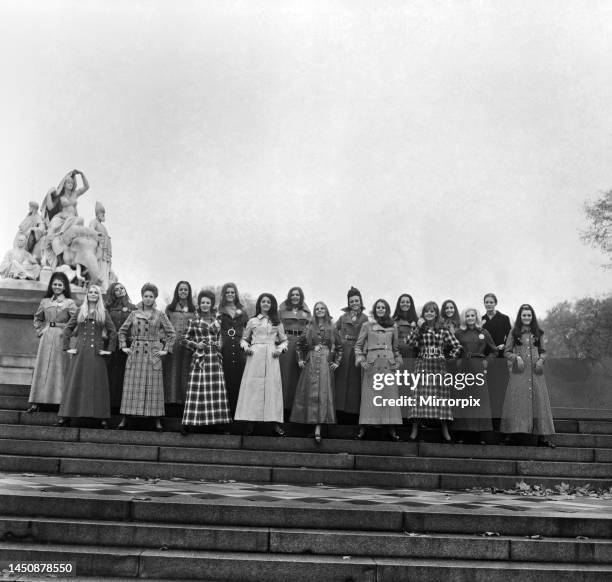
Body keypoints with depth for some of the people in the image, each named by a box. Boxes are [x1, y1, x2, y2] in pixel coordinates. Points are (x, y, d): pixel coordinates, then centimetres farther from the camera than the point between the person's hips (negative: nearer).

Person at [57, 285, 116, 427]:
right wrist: (67, 348, 1)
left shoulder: (103, 314, 7)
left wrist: (109, 350, -1)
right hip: (80, 353, 1)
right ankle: (66, 416, 3)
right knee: (74, 383, 0)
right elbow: (67, 330, 10)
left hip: (96, 353, -1)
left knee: (98, 384, -1)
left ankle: (101, 417, 2)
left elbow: (113, 333, 7)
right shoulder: (80, 312, 9)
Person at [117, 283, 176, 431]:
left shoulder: (160, 315, 3)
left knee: (153, 386, -1)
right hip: (135, 353, 2)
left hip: (153, 355, -1)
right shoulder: (134, 314, 8)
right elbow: (122, 331, 17)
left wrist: (166, 350, -1)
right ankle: (124, 419, 5)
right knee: (131, 386, 1)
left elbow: (171, 333, 5)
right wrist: (124, 347, 8)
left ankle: (157, 421, 2)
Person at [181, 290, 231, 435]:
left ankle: (216, 421, 8)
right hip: (200, 358, -4)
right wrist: (196, 345, -10)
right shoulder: (193, 321, 1)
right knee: (197, 390, -6)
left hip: (215, 359, 4)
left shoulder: (217, 321, 12)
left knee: (216, 389, 2)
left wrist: (218, 347, 7)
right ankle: (187, 423, -1)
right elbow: (185, 339, 4)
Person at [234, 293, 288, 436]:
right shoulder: (252, 321, 12)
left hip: (271, 357, 0)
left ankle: (275, 424, -5)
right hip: (255, 356, 0)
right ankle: (250, 421, -4)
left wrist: (280, 349, -1)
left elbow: (284, 340, 17)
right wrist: (246, 347, -2)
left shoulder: (277, 322, 14)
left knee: (272, 386, -5)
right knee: (252, 386, -6)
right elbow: (244, 339, 17)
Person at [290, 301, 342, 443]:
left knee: (323, 393, -9)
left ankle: (318, 427, -14)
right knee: (310, 393, -3)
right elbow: (300, 344, 17)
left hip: (326, 364, -1)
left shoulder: (331, 329, 8)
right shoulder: (309, 328, 9)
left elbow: (339, 347, 13)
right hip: (310, 363, 1)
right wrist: (300, 359, 10)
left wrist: (336, 362, 5)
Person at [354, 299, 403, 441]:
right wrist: (361, 360, -2)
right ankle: (362, 429, -3)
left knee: (390, 395, -3)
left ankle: (392, 429, -1)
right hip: (371, 364, -1)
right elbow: (358, 345, 9)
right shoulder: (367, 326, 7)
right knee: (369, 396, -4)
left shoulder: (393, 327, 12)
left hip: (388, 364, 2)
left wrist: (397, 361, 11)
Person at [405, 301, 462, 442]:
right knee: (419, 395, -6)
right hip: (422, 365, 0)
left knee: (441, 396, 0)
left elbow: (457, 346, 9)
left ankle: (445, 431, 8)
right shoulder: (420, 329, 9)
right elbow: (410, 342, -9)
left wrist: (449, 357, 3)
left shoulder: (443, 330, 8)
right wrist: (418, 327, -11)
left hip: (439, 366, 0)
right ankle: (414, 430, -1)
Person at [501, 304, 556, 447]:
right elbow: (506, 352, 5)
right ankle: (511, 433, -1)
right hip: (519, 371, -2)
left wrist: (541, 359, -5)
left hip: (535, 371, 2)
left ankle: (542, 436, 1)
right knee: (516, 402, -4)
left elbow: (543, 351, 15)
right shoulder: (514, 332, 5)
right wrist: (516, 357, -12)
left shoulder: (538, 333, 11)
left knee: (538, 401, -1)